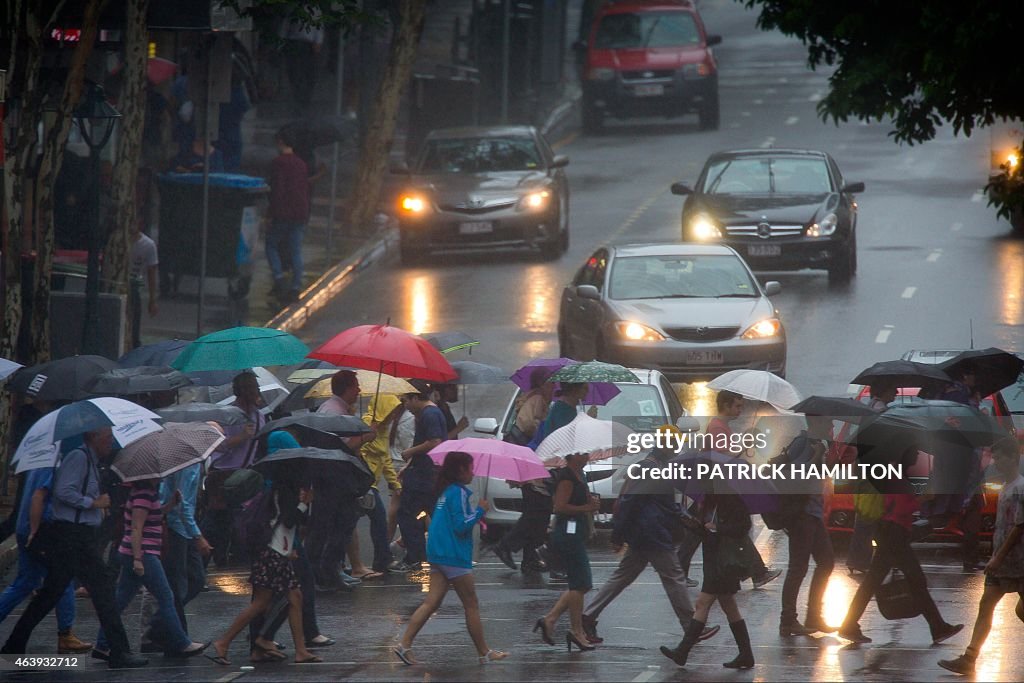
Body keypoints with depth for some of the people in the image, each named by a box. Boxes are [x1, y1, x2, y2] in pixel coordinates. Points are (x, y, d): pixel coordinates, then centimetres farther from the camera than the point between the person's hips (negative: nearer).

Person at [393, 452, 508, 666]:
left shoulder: (444, 491, 14)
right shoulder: (458, 493, -14)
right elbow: (461, 525, -20)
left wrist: (476, 518, 15)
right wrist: (480, 511, -7)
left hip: (438, 554, 9)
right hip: (454, 557, -9)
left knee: (431, 603, 3)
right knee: (471, 605, 2)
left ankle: (405, 644, -8)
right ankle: (484, 653, 10)